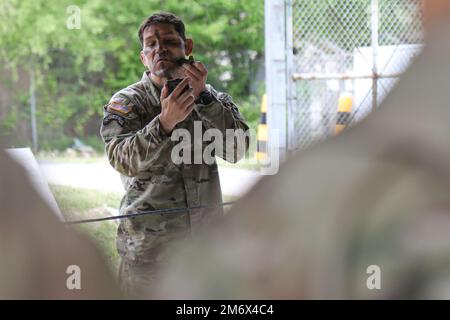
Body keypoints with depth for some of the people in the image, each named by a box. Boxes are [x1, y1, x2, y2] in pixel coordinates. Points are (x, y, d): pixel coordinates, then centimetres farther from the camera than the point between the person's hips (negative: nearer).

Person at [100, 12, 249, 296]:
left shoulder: (212, 98, 7)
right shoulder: (126, 102, -2)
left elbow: (237, 149, -9)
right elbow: (123, 159, -18)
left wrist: (203, 97, -18)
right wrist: (165, 122, -32)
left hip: (208, 241, 3)